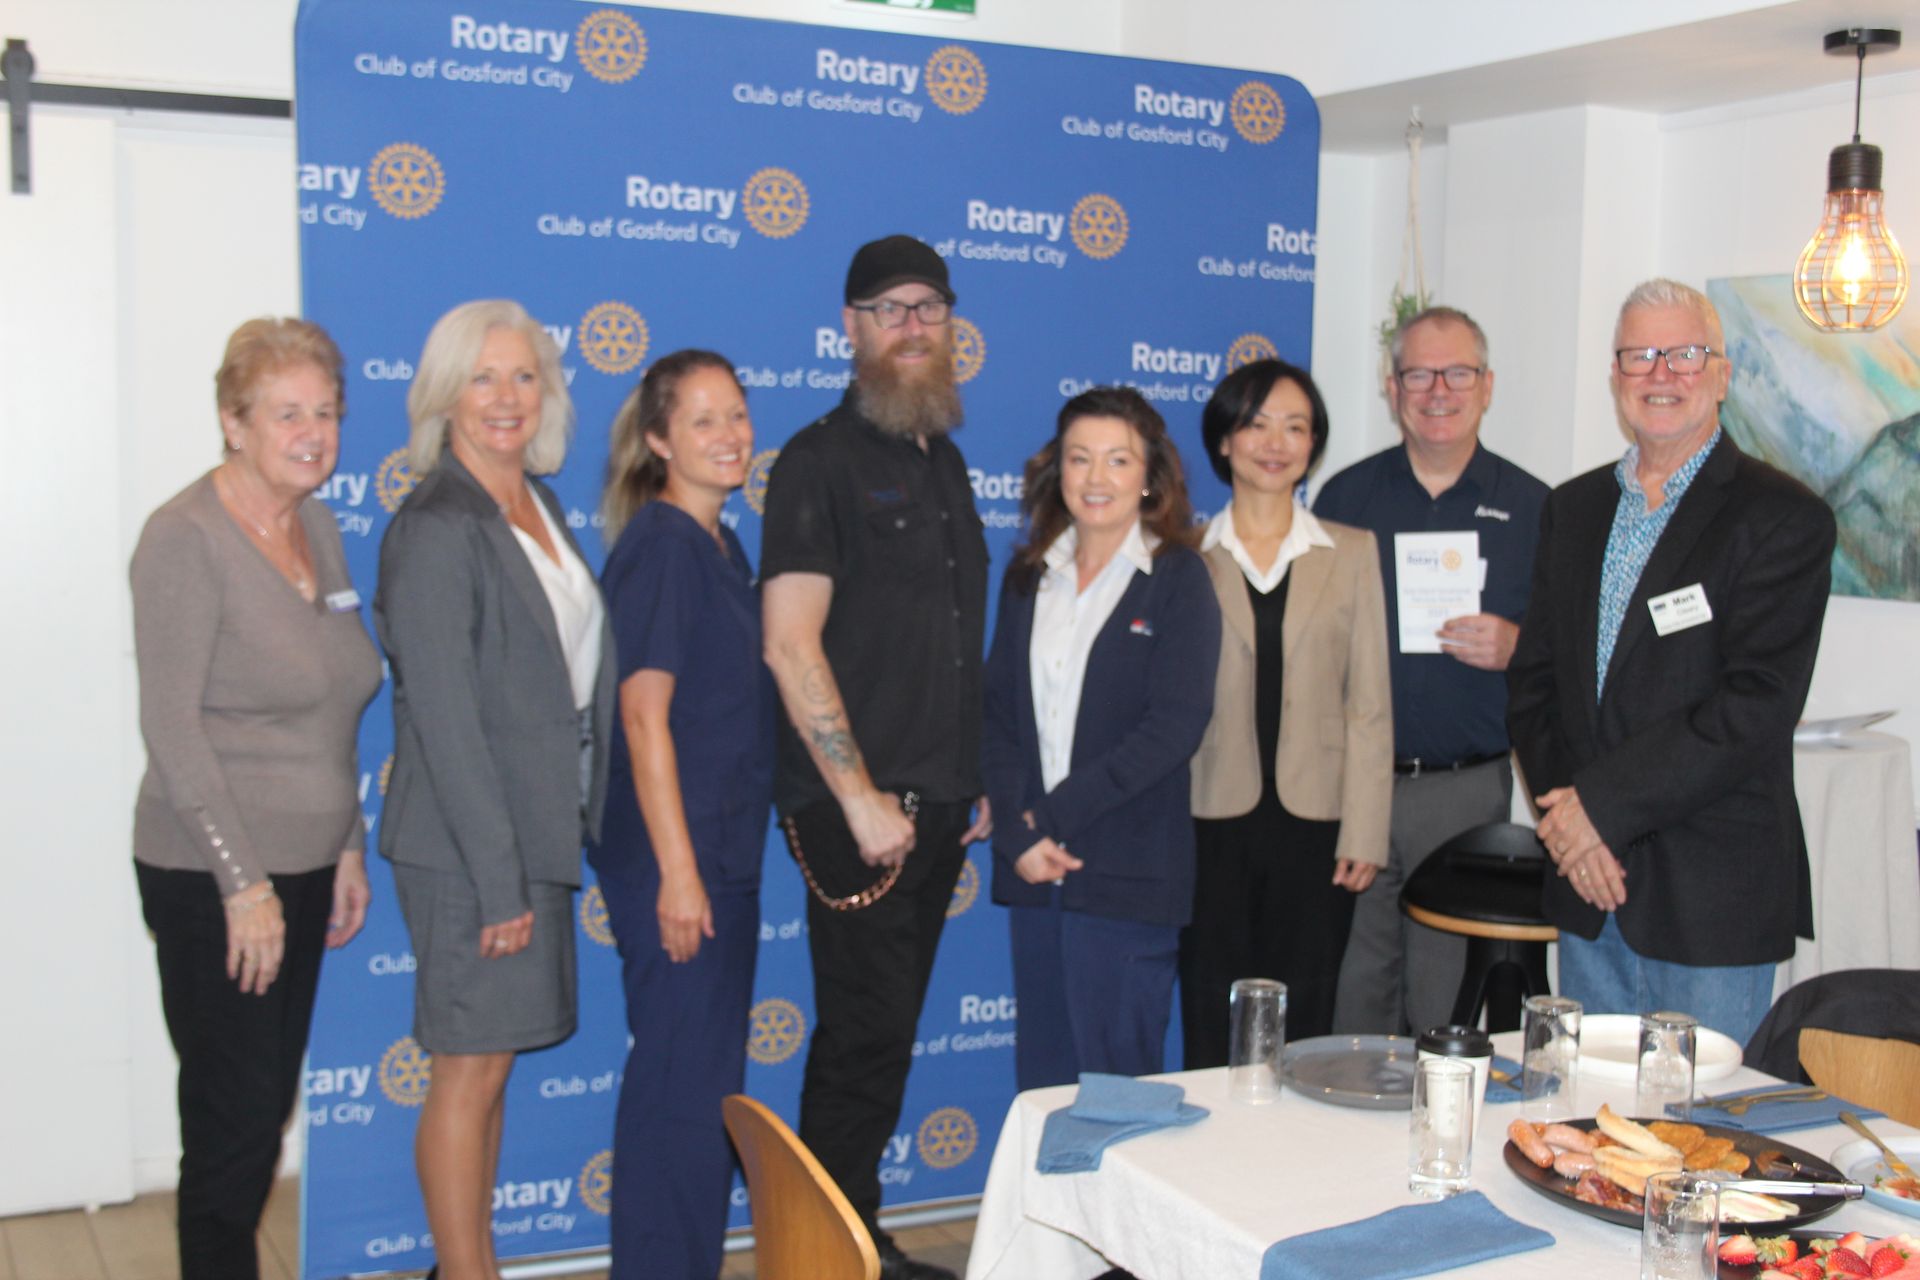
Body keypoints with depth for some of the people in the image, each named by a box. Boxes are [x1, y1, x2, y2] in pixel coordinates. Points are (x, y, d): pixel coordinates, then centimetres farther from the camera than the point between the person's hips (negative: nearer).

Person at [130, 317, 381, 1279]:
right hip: (214, 879, -7)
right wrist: (243, 882, -18)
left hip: (302, 867, 7)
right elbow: (170, 725, -16)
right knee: (234, 1120, 1)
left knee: (269, 1103, 14)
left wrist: (349, 849, 13)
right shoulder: (186, 538, -13)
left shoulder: (316, 526, 9)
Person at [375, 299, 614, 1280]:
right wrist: (498, 877, -19)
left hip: (534, 829, 8)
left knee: (490, 1063, 16)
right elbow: (444, 719, -19)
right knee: (471, 1069, 1)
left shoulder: (536, 506, 11)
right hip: (468, 841, -8)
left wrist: (557, 841, 12)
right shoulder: (437, 529, -15)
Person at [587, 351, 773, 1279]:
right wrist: (677, 870, -20)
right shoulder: (659, 544, -14)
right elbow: (645, 715, -18)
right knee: (685, 1088, -3)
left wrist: (713, 862, 16)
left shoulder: (720, 547, 13)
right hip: (671, 855, -9)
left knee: (703, 1084, 16)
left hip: (723, 853, 9)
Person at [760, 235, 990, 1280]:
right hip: (856, 810, -7)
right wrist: (862, 800, -17)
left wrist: (976, 782, 15)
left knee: (879, 1036, 14)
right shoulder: (822, 460, -8)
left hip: (936, 804, 7)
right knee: (867, 1037, -2)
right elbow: (791, 645, -15)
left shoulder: (944, 462, 16)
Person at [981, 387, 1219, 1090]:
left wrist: (1054, 815, -13)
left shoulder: (1178, 578, -2)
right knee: (1041, 1083, 11)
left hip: (1128, 877, -4)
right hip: (1033, 873, 5)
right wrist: (1018, 830, -8)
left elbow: (1175, 727, -11)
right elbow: (998, 712, 7)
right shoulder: (1030, 577, 12)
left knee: (1115, 1083, 1)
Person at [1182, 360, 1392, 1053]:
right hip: (1212, 822, 0)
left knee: (1301, 1031, 4)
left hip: (1312, 824, 1)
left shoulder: (1351, 552, 8)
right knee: (1212, 1030, 4)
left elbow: (1369, 705, 5)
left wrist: (1363, 832, -2)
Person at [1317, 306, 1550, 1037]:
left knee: (1449, 996, 4)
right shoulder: (1345, 497, 8)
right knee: (1350, 989, 6)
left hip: (1468, 790, -1)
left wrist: (1515, 649, -13)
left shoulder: (1531, 508, 5)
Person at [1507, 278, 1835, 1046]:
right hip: (1588, 889, 5)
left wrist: (1605, 803, -16)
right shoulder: (1574, 508, 12)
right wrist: (1565, 815, -5)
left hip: (1715, 897, -5)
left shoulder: (1783, 517, -6)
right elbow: (1533, 679, 10)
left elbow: (1758, 704, -16)